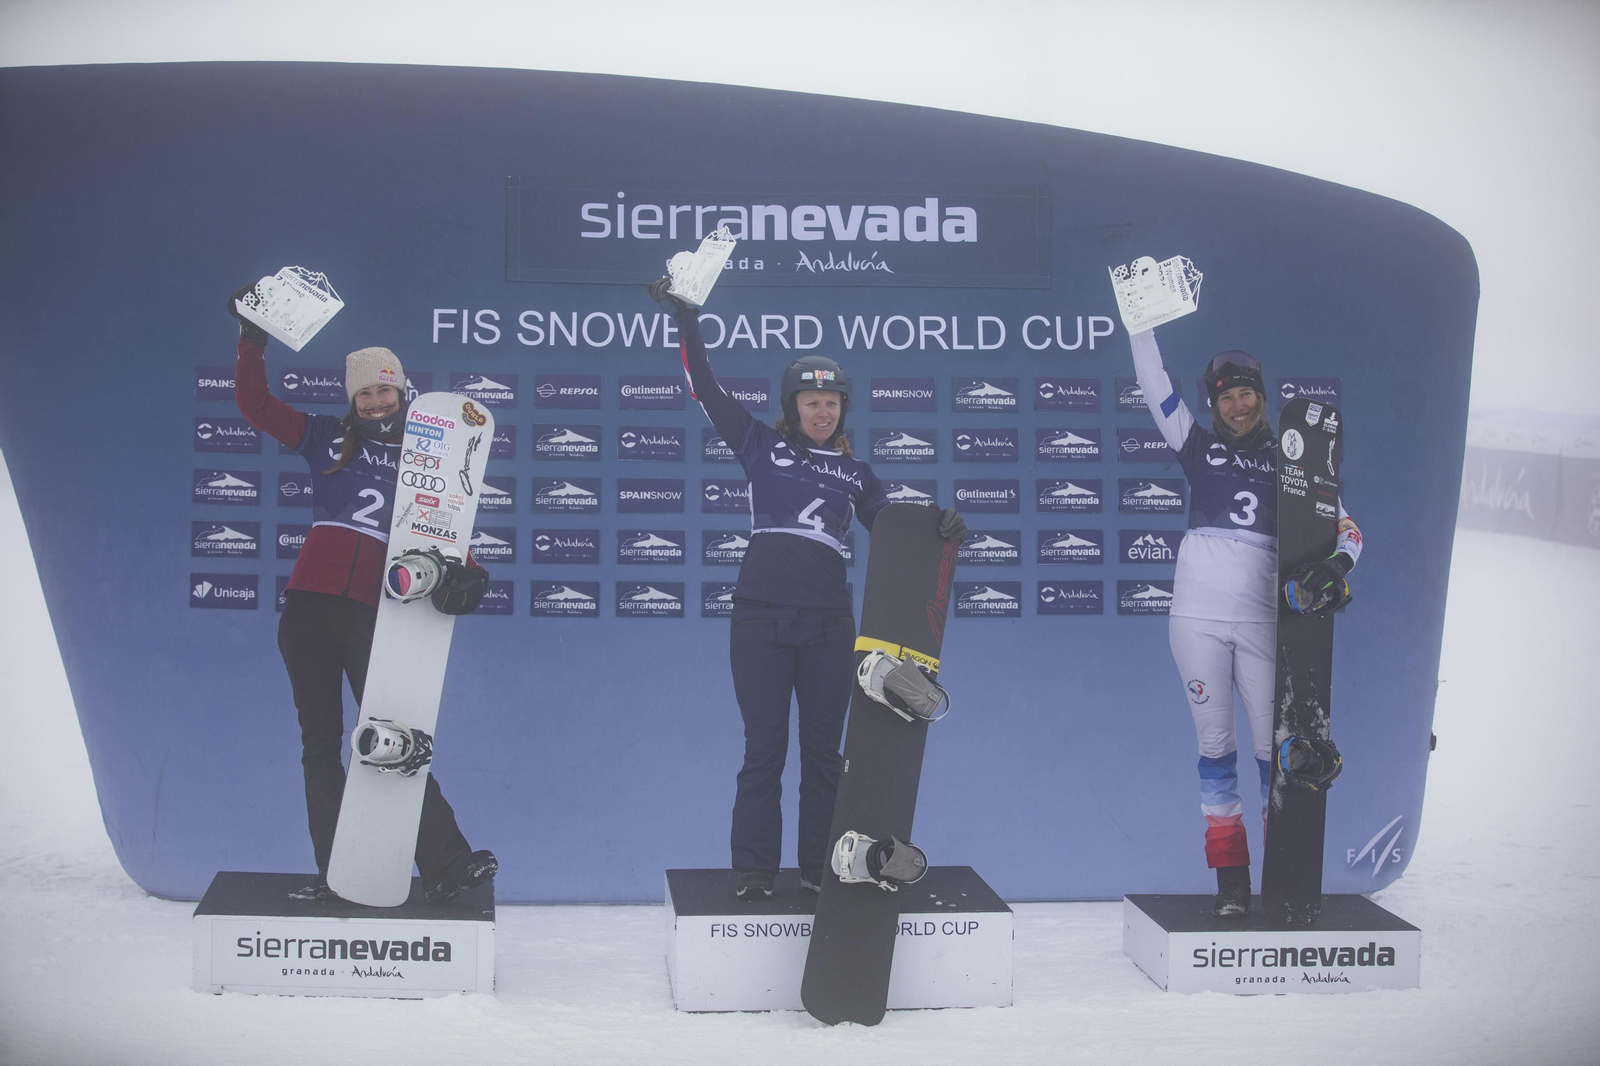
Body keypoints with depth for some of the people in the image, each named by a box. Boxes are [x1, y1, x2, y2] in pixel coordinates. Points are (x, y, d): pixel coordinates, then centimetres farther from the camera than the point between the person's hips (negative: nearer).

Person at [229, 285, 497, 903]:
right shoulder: (327, 441, 13)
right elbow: (255, 406, 12)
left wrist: (464, 570, -16)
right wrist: (253, 342, 3)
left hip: (372, 613, -2)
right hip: (309, 606, 2)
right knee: (320, 742, 5)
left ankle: (447, 865, -9)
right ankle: (333, 872, 10)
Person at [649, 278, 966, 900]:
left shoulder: (853, 473, 15)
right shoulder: (762, 447, 8)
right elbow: (707, 392, 6)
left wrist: (940, 527, -4)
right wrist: (687, 323, 4)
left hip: (827, 625, 2)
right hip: (761, 618, -2)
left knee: (823, 750, 7)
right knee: (763, 748, -1)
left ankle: (821, 869, 15)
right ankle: (754, 869, 7)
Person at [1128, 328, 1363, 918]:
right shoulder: (1199, 445, 11)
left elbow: (1343, 525, 3)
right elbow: (1155, 384, 6)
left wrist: (1337, 561, -17)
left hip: (1261, 616, 0)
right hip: (1197, 613, 1)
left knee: (1273, 744, -3)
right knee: (1215, 740, 2)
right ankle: (1231, 876, 7)